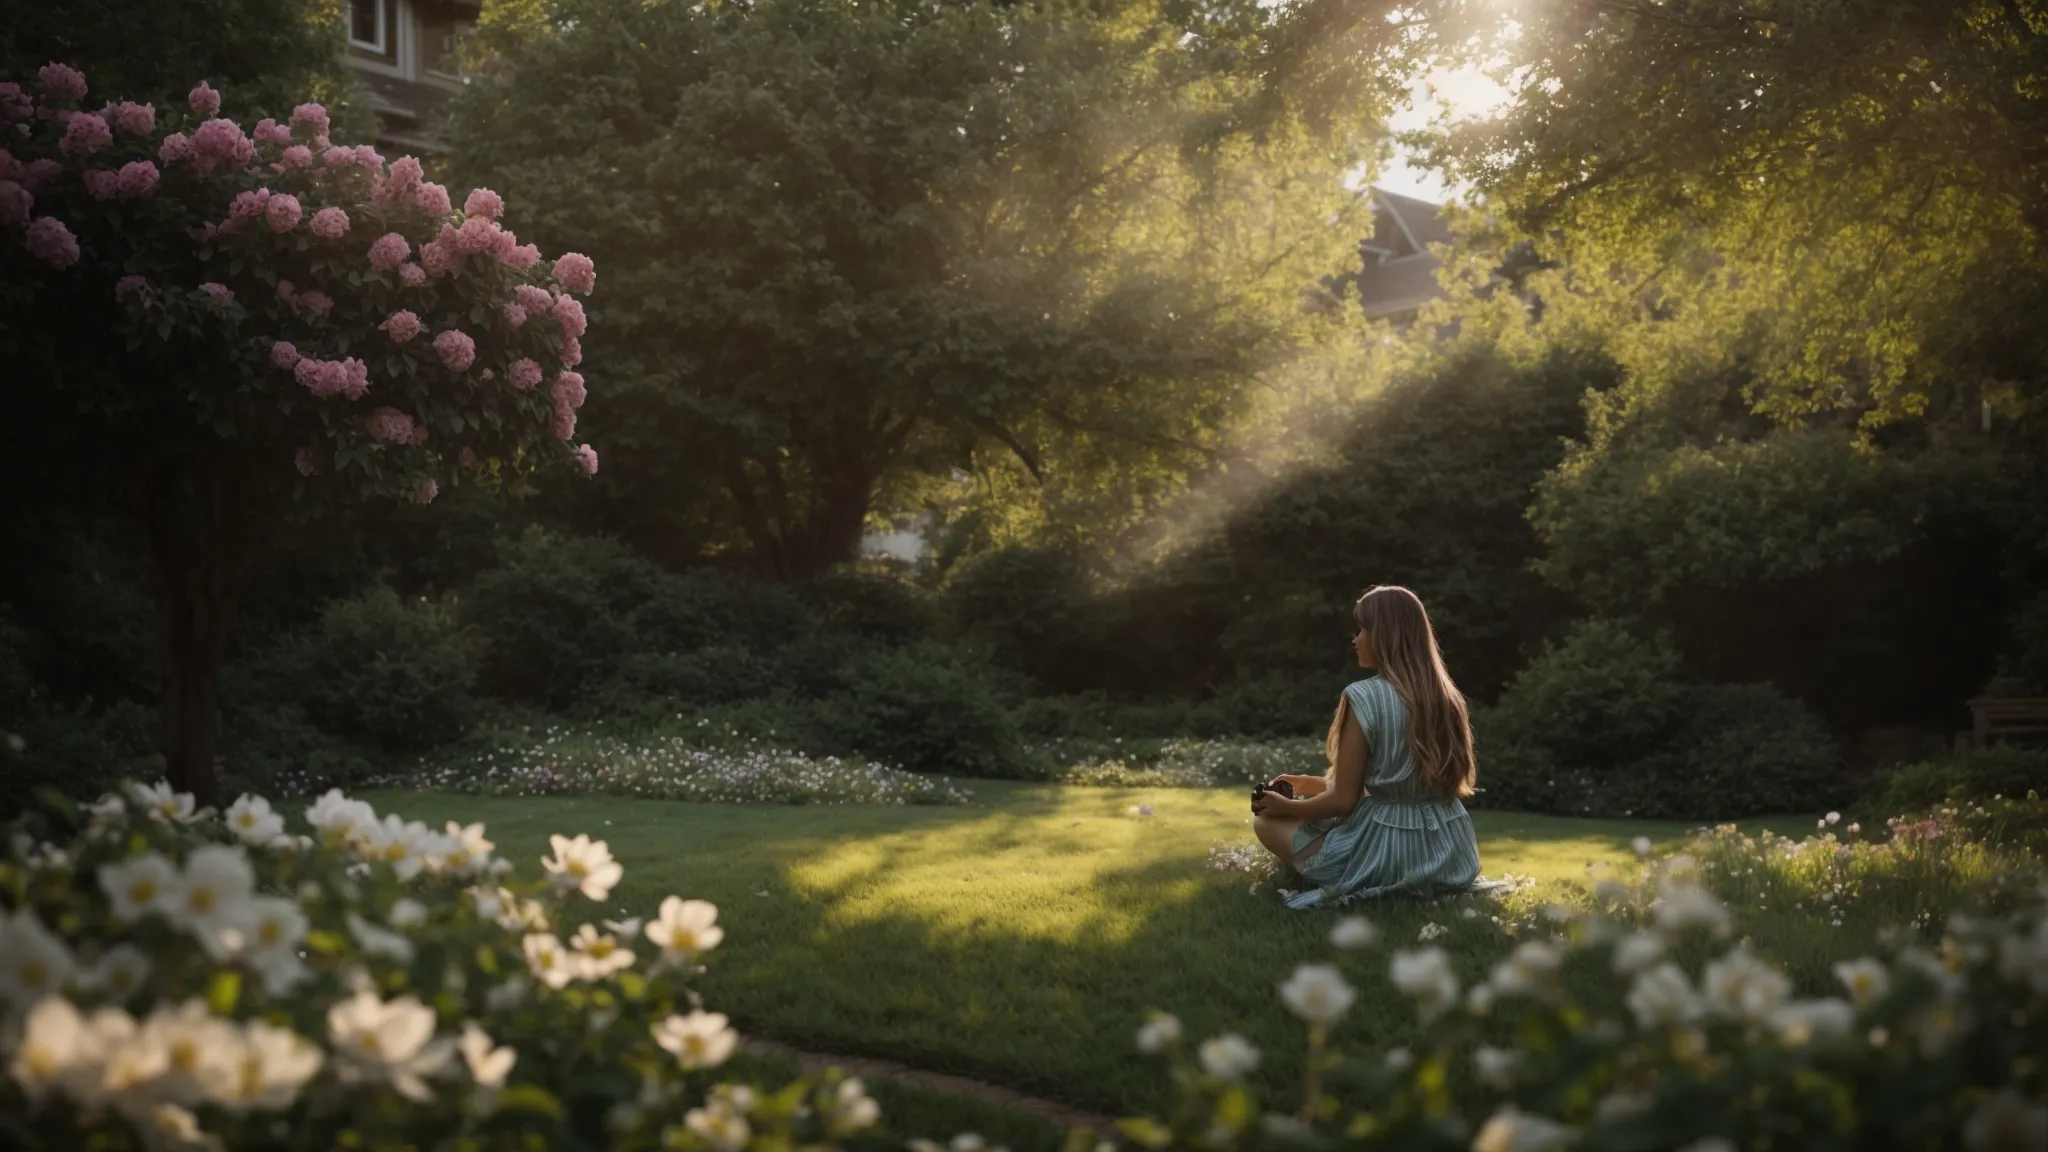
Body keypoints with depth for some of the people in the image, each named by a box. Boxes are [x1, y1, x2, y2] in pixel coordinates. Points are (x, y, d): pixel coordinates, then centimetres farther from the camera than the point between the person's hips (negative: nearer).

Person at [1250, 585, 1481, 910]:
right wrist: (1319, 785, 24)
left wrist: (1287, 806, 6)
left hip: (1385, 853, -9)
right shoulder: (1444, 696, 5)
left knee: (1268, 820, 12)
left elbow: (1343, 801, -14)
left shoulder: (1364, 697, -15)